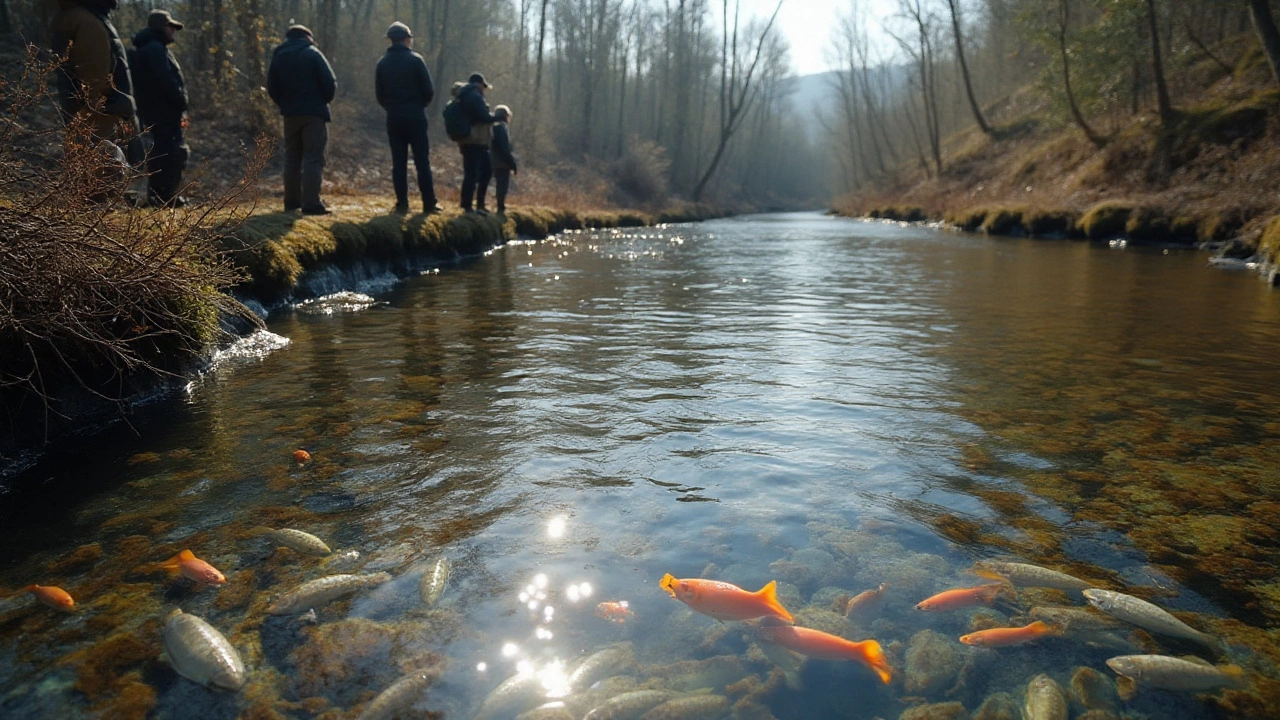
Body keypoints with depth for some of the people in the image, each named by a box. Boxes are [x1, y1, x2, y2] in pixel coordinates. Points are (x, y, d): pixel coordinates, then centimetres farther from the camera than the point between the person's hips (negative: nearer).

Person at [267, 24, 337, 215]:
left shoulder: (278, 57, 10)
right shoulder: (312, 54, -4)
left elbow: (272, 88, 9)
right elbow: (330, 82, -11)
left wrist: (285, 104, 18)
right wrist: (325, 100, 5)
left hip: (290, 113, 5)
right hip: (314, 113, -5)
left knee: (292, 157, 14)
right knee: (313, 157, -7)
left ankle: (292, 201, 16)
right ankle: (311, 203, -14)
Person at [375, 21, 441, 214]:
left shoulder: (383, 63, 6)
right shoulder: (415, 59, -5)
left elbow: (379, 94, 6)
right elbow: (428, 91, -6)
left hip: (393, 118, 3)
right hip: (415, 117, -3)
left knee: (398, 162, 5)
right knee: (422, 161, -1)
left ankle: (402, 203, 1)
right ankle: (429, 203, -2)